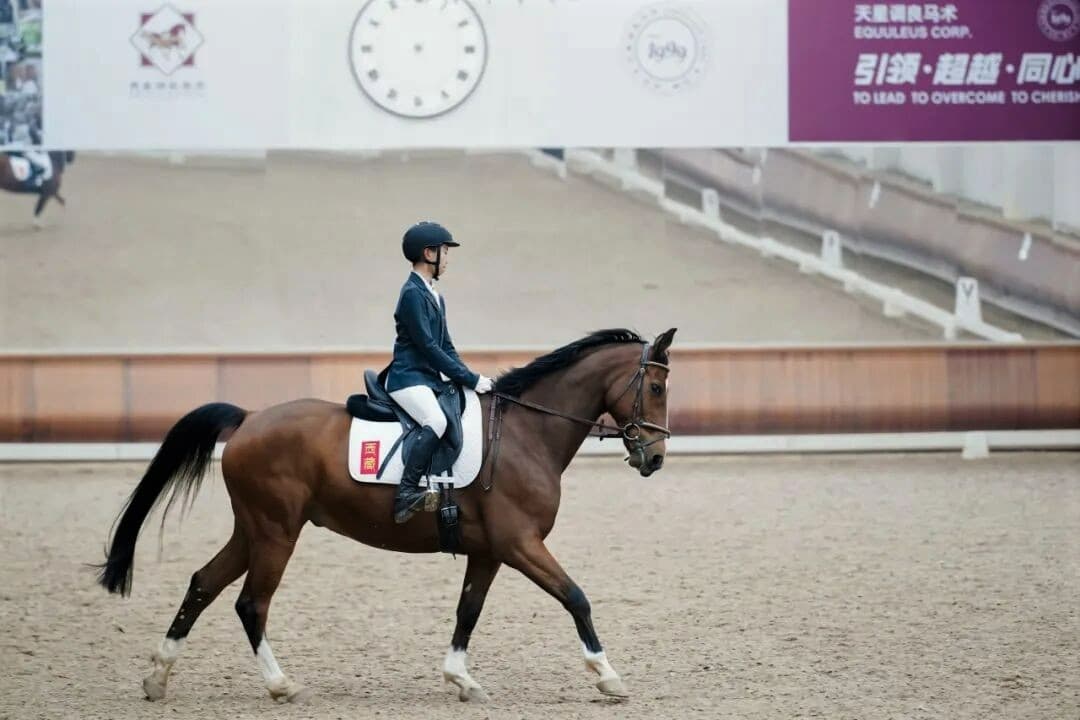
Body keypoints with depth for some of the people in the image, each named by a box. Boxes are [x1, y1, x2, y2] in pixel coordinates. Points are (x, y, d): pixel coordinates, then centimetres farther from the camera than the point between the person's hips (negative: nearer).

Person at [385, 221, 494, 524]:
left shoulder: (435, 297, 18)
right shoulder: (413, 294, -12)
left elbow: (446, 348, 20)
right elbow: (428, 347, -17)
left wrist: (471, 378, 5)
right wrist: (471, 379, -16)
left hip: (432, 378, 10)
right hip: (409, 378, -10)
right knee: (437, 422, -33)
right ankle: (406, 494, -35)